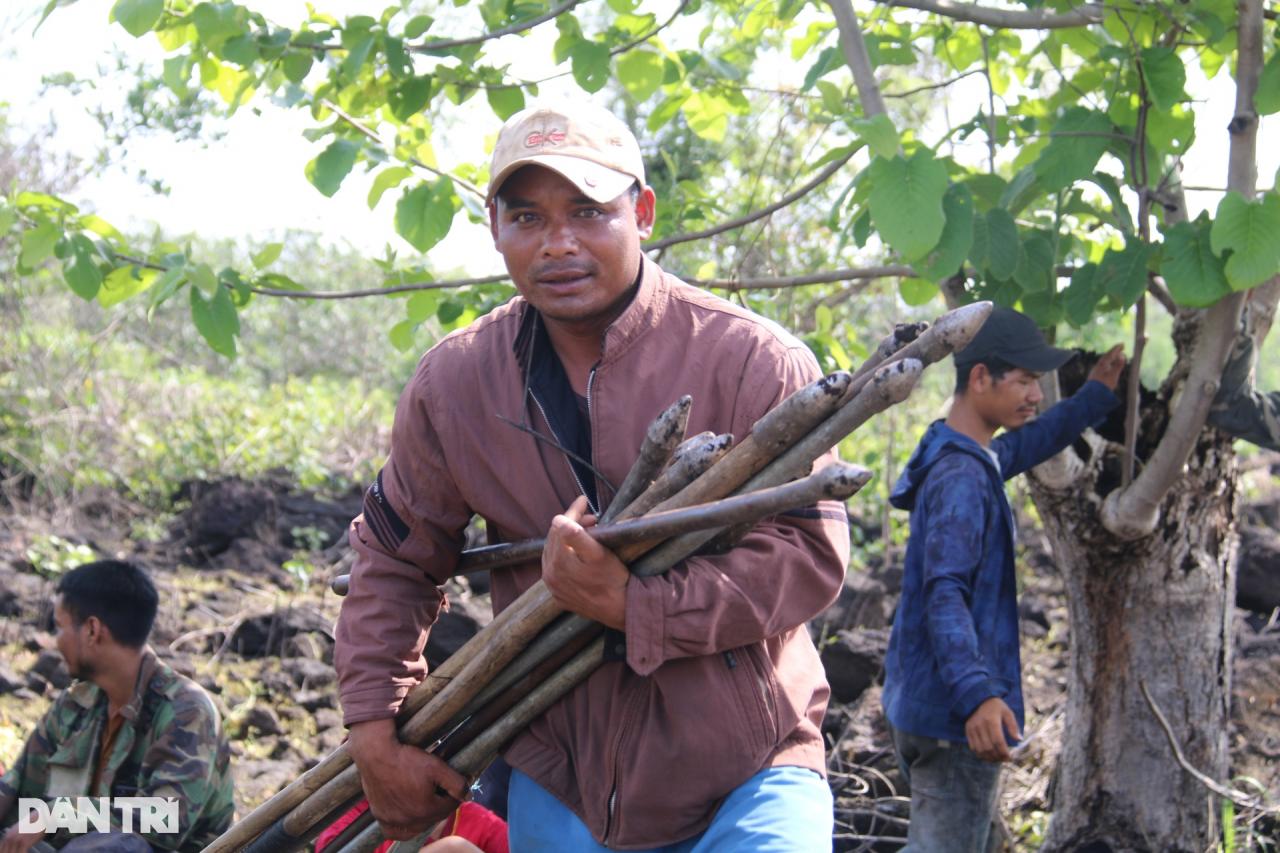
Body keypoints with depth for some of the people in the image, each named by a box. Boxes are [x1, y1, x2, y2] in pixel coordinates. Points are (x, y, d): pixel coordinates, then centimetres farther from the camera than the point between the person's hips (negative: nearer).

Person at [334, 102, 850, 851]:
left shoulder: (754, 362, -12)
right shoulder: (455, 383, 1)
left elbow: (809, 557, -15)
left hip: (743, 777, -3)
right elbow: (394, 559, 12)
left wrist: (632, 605, -24)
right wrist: (376, 731, 6)